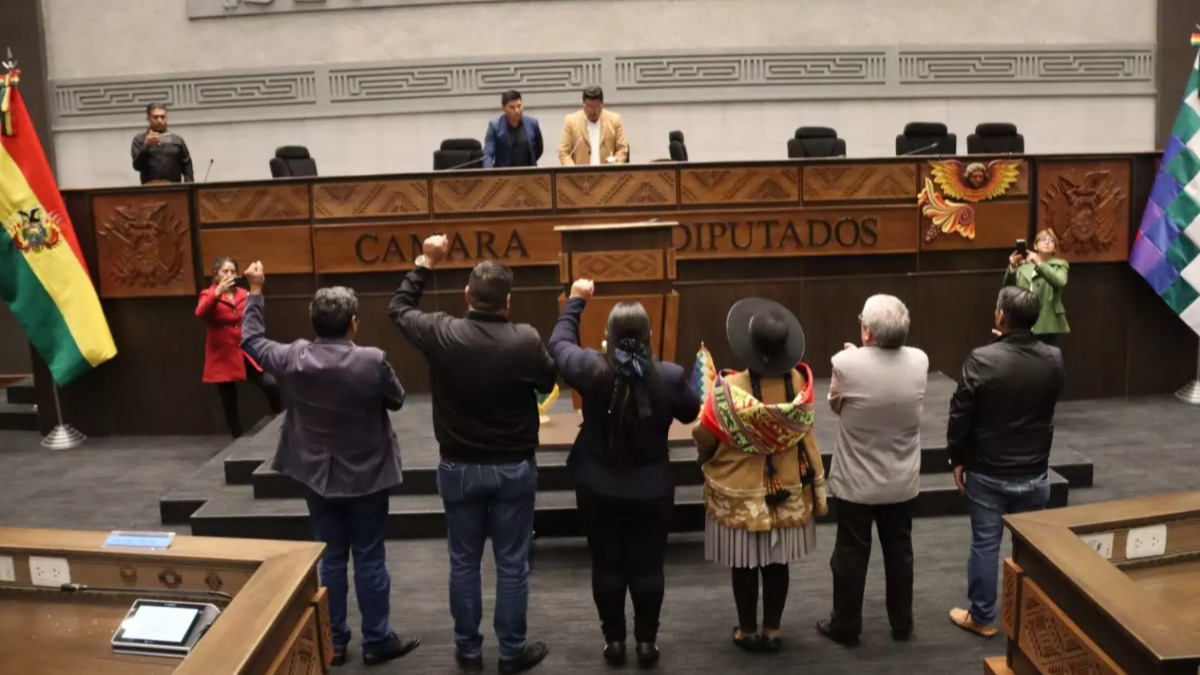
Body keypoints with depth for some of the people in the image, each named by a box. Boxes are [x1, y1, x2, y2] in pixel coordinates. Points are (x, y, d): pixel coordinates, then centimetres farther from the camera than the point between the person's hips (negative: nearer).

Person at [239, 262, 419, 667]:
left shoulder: (295, 358, -11)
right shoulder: (373, 361, -21)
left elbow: (251, 341, 7)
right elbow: (396, 400, -3)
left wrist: (255, 292, 16)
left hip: (317, 476, 3)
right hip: (366, 477, -3)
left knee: (330, 560, 15)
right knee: (369, 560, 9)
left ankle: (333, 642, 25)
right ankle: (376, 641, 20)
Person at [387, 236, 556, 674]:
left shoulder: (442, 334, -14)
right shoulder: (526, 340, -18)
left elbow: (398, 309, 6)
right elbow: (549, 381, 2)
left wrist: (425, 263, 13)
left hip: (460, 468, 1)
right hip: (514, 468, -1)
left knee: (464, 561, 15)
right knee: (512, 564, 11)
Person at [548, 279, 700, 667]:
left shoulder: (592, 370, -18)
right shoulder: (670, 377, -17)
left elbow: (560, 343, 3)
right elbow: (691, 413, 2)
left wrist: (576, 300, 14)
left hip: (598, 490, 0)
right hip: (652, 491, 0)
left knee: (607, 566, 14)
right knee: (647, 566, 13)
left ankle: (614, 640, 26)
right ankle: (647, 640, 24)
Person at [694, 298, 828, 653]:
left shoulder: (730, 389, -25)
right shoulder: (799, 383, -14)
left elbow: (705, 438, -13)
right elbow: (804, 435, -4)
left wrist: (709, 458, 11)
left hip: (740, 491, -3)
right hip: (787, 489, 3)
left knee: (744, 564, 12)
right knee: (777, 562, 16)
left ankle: (748, 632, 26)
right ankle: (772, 630, 29)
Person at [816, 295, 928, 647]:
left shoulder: (845, 363, -23)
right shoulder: (920, 361, -12)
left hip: (856, 482, -3)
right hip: (902, 481, 3)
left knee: (851, 555, 13)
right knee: (899, 552, 19)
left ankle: (845, 627, 27)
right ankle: (902, 624, 35)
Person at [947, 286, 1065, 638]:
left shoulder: (982, 360, -19)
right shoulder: (1053, 359, -7)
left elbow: (960, 415, -14)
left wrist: (957, 458, 0)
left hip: (987, 473, -3)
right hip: (1034, 473, 3)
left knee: (985, 544, 9)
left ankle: (981, 617, 21)